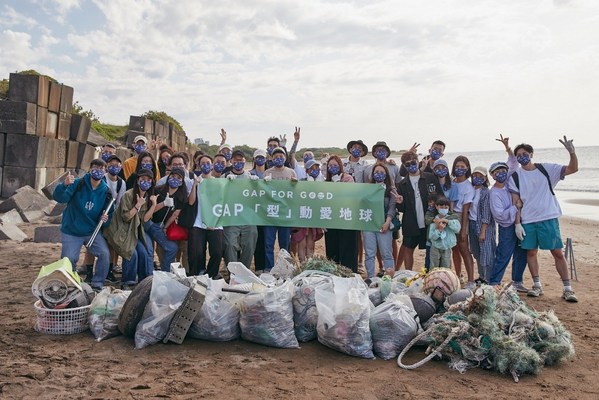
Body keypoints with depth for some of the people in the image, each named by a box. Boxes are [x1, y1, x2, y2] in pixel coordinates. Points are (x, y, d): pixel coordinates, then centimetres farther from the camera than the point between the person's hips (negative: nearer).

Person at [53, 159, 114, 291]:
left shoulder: (106, 192, -4)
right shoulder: (78, 184, -13)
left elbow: (109, 213, 6)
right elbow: (59, 197, -27)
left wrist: (105, 218, -18)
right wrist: (64, 185, -48)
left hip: (92, 231, 2)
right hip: (71, 231, -2)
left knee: (105, 254, -16)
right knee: (68, 260, -8)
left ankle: (97, 283, 4)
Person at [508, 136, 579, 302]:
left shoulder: (546, 168, 3)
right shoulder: (515, 176, 3)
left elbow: (572, 169, -1)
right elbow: (516, 202, 2)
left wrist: (572, 152, -18)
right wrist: (517, 223, -3)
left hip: (549, 218, -1)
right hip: (527, 221, 1)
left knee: (558, 252, 0)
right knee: (531, 252, 7)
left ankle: (567, 289, 6)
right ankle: (537, 285, 20)